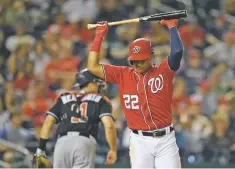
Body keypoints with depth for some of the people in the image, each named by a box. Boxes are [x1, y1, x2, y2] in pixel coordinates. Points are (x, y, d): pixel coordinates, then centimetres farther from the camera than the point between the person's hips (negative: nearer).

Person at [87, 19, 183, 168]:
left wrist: (172, 26, -6)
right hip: (140, 141, 2)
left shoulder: (163, 72, 0)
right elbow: (93, 67, 5)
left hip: (165, 140, -2)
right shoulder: (123, 75, 8)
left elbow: (177, 51, -16)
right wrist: (99, 35, 8)